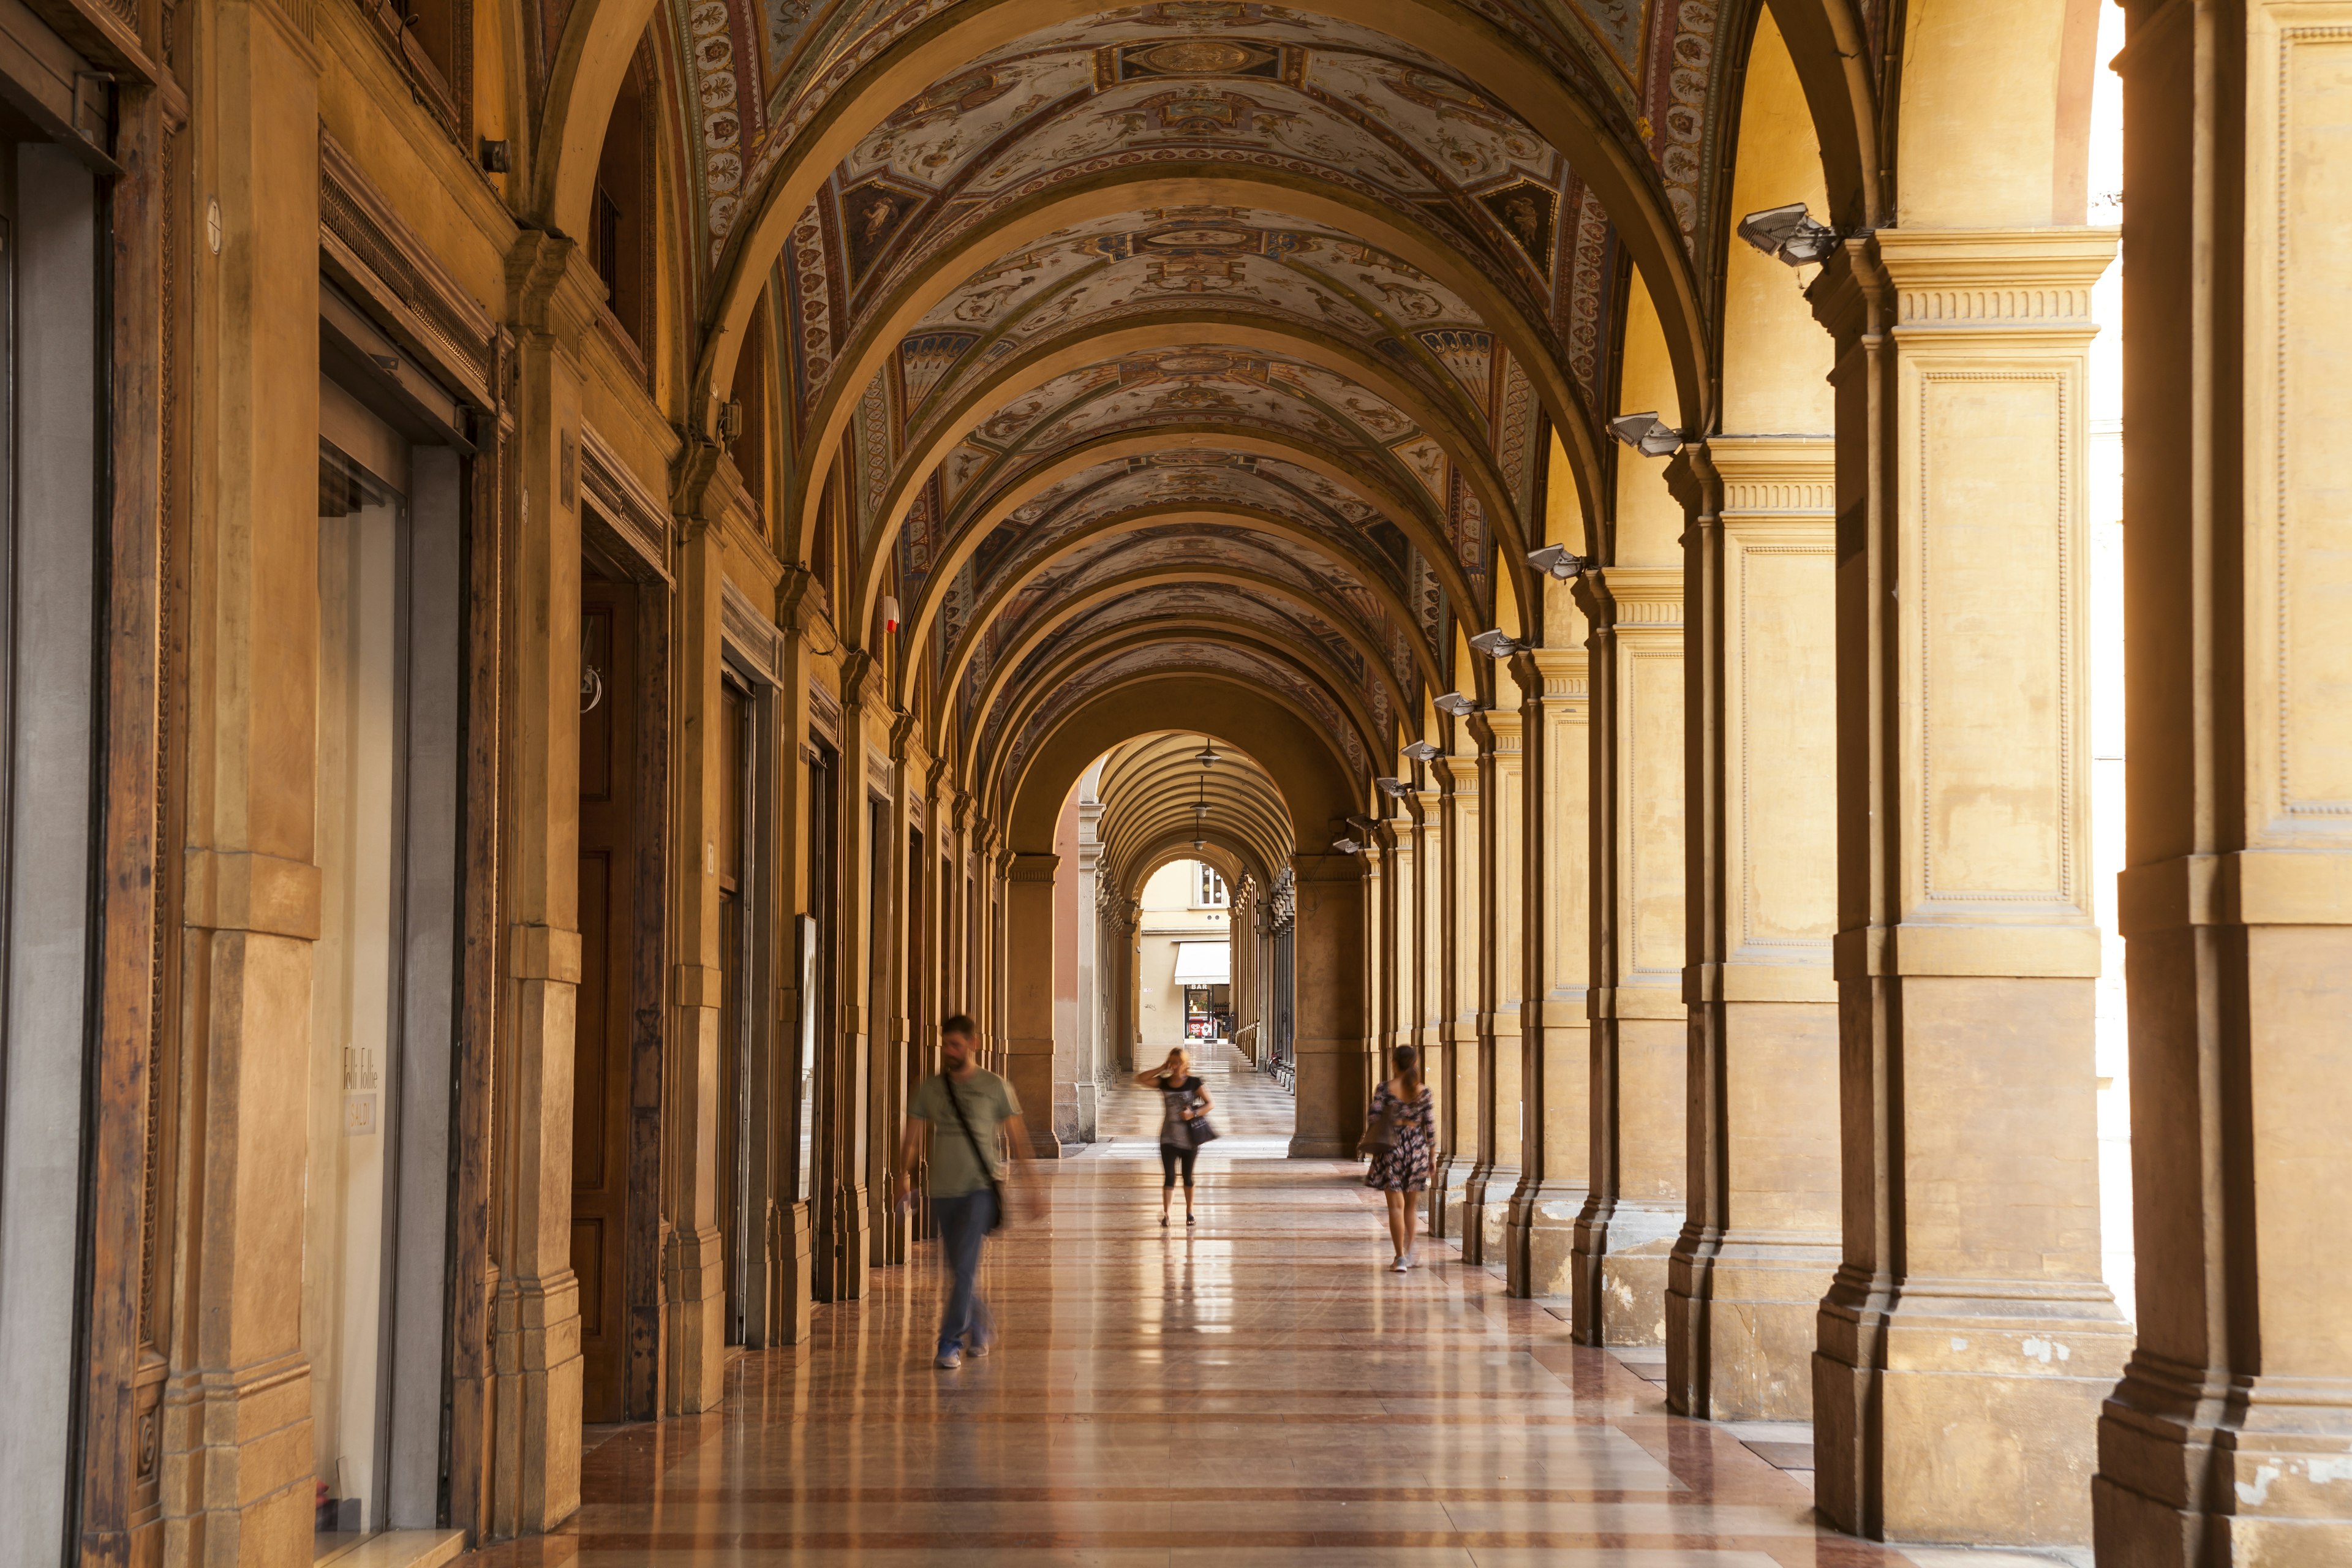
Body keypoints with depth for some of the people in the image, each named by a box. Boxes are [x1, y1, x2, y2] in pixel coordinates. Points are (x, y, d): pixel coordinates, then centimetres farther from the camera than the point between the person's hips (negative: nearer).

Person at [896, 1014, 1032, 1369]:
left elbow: (1017, 1138, 4)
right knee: (960, 1270, 12)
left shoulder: (994, 1087, 0)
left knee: (965, 1266, -14)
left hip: (981, 1189, -4)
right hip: (943, 1192, 4)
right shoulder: (930, 1089, 8)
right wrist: (903, 1175, -8)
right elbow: (913, 1138, 7)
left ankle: (951, 1343, -12)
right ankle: (982, 1330, 32)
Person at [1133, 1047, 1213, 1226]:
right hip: (1169, 1139, 0)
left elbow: (1211, 1104, -7)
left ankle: (1189, 1212, 26)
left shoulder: (1193, 1083, -5)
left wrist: (1194, 1113, -22)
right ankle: (1165, 1214, -12)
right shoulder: (1164, 1083, 0)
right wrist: (1162, 1069, -11)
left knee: (1188, 1177, 12)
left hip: (1190, 1139, 0)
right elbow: (1140, 1079, -10)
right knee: (1169, 1177, -8)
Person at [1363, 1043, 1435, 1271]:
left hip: (1391, 1148, -2)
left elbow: (1373, 1119, -8)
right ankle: (1408, 1253, 26)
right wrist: (1432, 1157, 8)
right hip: (1417, 1147, 2)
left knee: (1396, 1205, -1)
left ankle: (1400, 1257, -7)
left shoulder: (1385, 1089, -7)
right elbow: (1430, 1126, 0)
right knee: (1410, 1204, 18)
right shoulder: (1425, 1092, -2)